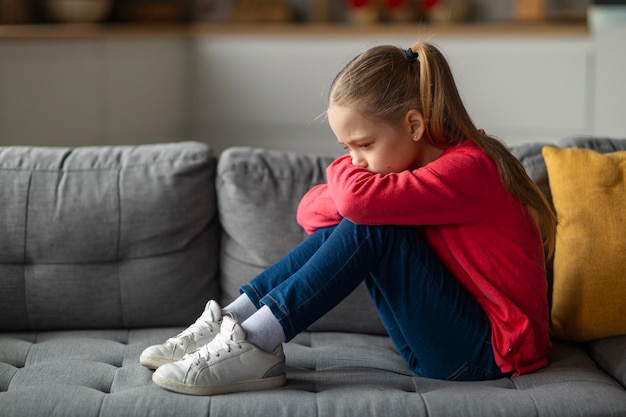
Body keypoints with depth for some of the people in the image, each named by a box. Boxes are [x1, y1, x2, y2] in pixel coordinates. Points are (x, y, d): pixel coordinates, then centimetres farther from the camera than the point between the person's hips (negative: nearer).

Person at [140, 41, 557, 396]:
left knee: (370, 229, -23)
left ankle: (256, 346, -22)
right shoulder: (420, 162, 7)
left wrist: (342, 170, -10)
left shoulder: (467, 168, -21)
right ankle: (233, 321, -6)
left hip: (490, 354, -8)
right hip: (441, 344, 9)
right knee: (339, 227, -2)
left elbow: (359, 198, -34)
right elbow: (311, 209, 7)